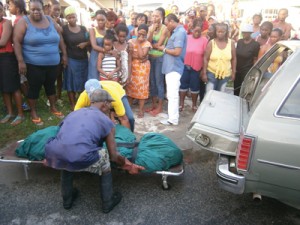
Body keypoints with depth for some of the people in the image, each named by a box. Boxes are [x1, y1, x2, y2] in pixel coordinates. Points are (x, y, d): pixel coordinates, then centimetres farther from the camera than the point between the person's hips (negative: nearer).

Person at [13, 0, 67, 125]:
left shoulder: (50, 21, 7)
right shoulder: (24, 22, -7)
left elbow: (59, 38, 13)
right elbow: (17, 42, -11)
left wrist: (64, 54, 10)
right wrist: (20, 61, -17)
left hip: (53, 63, 5)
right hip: (34, 65, -4)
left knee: (50, 85, 18)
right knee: (34, 87, 5)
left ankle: (53, 108, 35)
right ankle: (33, 113, 21)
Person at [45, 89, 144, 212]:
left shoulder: (74, 113, 28)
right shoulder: (106, 121, 16)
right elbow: (114, 156, 21)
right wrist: (125, 163, 40)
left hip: (54, 156, 5)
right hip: (79, 159, -4)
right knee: (104, 156, 24)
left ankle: (67, 199, 46)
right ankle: (108, 202, 33)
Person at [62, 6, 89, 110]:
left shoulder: (83, 28, 6)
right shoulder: (64, 29, -5)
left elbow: (89, 40, 10)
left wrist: (85, 43, -11)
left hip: (83, 59, 3)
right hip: (71, 60, -3)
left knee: (82, 82, 10)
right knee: (71, 82, 5)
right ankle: (72, 104, 16)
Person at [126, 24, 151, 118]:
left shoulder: (147, 44, -5)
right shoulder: (131, 41, 3)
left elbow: (141, 55, -19)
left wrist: (139, 43, -14)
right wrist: (137, 57, -14)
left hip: (142, 67, -2)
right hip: (132, 66, 3)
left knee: (141, 86, -1)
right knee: (130, 86, 6)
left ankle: (141, 109, 7)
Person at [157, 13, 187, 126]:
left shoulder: (180, 32, -15)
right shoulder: (177, 31, 15)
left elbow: (177, 52, -22)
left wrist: (164, 49, -9)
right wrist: (165, 48, 3)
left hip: (174, 68, -10)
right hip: (171, 67, 10)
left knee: (172, 94, -6)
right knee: (171, 93, 16)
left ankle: (173, 119, 0)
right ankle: (172, 115, 27)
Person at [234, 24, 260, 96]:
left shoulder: (255, 44, -8)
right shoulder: (239, 42, 7)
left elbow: (255, 59, -8)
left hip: (247, 71, -5)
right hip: (237, 70, 5)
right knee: (236, 90, 11)